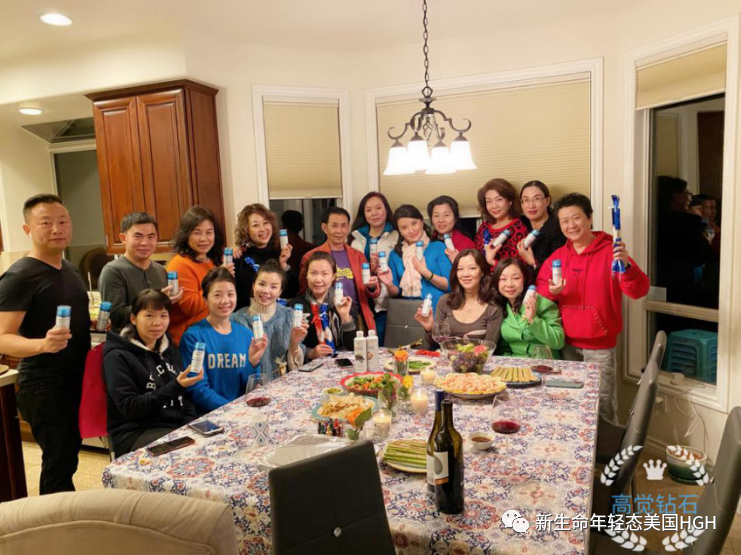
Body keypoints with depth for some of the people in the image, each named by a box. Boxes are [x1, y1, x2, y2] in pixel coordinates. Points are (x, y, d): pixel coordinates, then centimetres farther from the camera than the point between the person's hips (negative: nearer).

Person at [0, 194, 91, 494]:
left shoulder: (70, 269, 8)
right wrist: (43, 344, -39)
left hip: (77, 379, 8)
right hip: (44, 387, -8)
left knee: (67, 458, 20)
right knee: (58, 464, -1)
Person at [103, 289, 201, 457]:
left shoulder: (170, 349, 13)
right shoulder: (118, 357, -6)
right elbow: (130, 408, -13)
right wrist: (175, 387, -21)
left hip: (178, 426, 6)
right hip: (136, 433, -6)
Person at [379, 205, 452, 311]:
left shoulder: (439, 247, 4)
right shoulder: (395, 254, 13)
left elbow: (450, 286, 0)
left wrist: (426, 272, -10)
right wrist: (390, 285, -5)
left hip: (435, 307, -2)